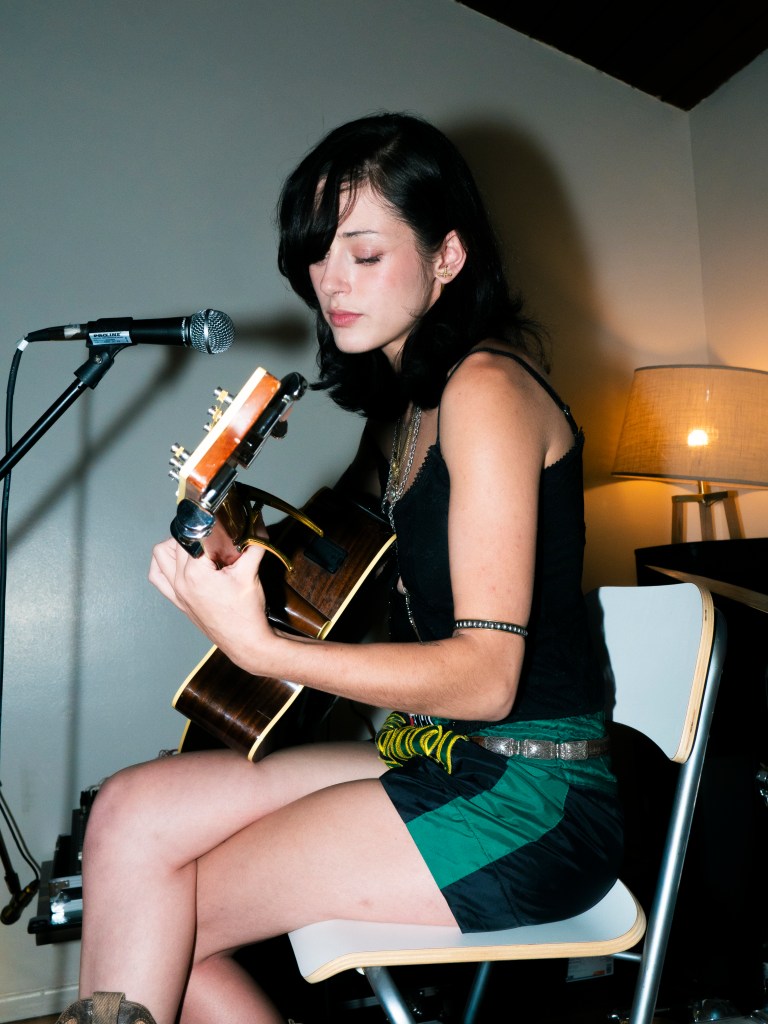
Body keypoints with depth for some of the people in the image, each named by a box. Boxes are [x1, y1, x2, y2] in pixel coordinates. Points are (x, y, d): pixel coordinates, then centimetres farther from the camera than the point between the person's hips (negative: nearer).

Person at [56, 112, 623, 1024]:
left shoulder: (487, 387, -14)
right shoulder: (401, 404, 14)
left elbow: (485, 675, -20)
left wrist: (261, 646, -28)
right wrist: (248, 525, 4)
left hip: (526, 800, -8)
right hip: (432, 761, 8)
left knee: (152, 919, -10)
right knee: (131, 807, -6)